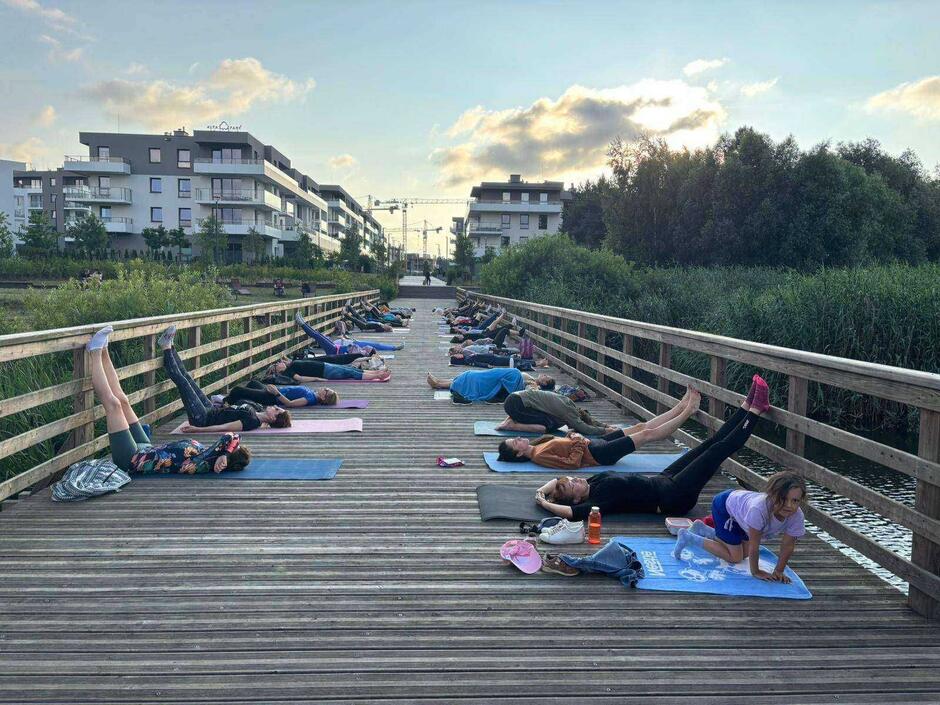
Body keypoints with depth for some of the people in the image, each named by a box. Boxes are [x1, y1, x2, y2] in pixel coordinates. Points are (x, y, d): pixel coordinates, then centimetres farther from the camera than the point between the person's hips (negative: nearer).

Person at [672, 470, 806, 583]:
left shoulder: (797, 516, -28)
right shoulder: (759, 508, -45)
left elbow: (788, 546, -14)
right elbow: (754, 545, -33)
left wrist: (778, 571, -12)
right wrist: (755, 571, -21)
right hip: (724, 504, -7)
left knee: (744, 553, 18)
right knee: (735, 557, -6)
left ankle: (701, 529, 33)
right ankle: (687, 537, 5)